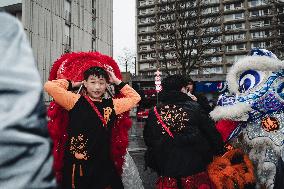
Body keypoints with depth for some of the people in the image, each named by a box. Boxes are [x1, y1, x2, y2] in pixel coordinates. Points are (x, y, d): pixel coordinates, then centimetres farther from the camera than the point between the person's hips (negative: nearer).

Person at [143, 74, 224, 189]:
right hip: (194, 167, -2)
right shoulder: (194, 108, -9)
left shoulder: (155, 112, -3)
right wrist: (219, 151, 10)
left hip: (165, 168, 2)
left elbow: (148, 139, 7)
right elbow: (212, 134, -6)